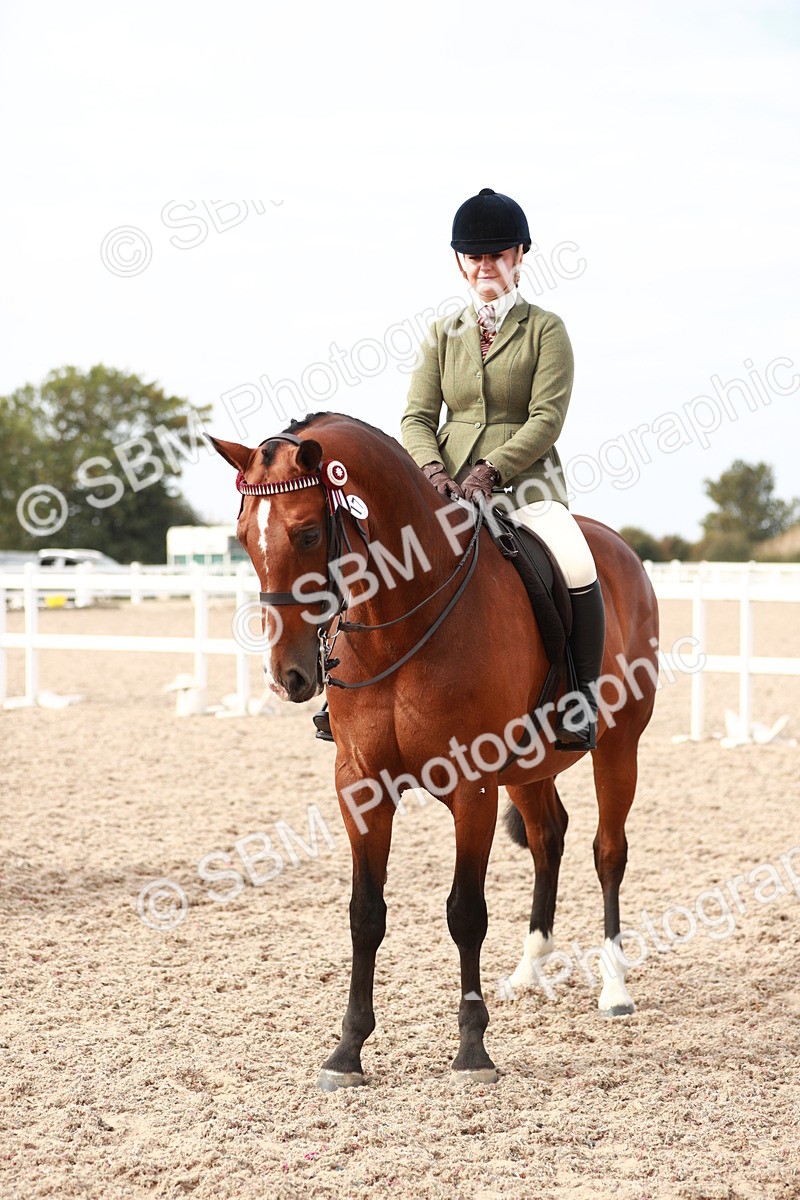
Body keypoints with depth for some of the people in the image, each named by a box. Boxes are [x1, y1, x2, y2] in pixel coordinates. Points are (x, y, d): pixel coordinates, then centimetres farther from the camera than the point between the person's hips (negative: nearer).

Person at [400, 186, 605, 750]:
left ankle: (581, 703, -17)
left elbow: (546, 419, -7)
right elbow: (417, 418, 8)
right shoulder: (443, 334, 15)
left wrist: (490, 470, -21)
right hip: (449, 485, 4)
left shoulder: (546, 329, 4)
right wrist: (434, 471, -14)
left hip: (525, 483, -4)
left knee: (578, 568, -31)